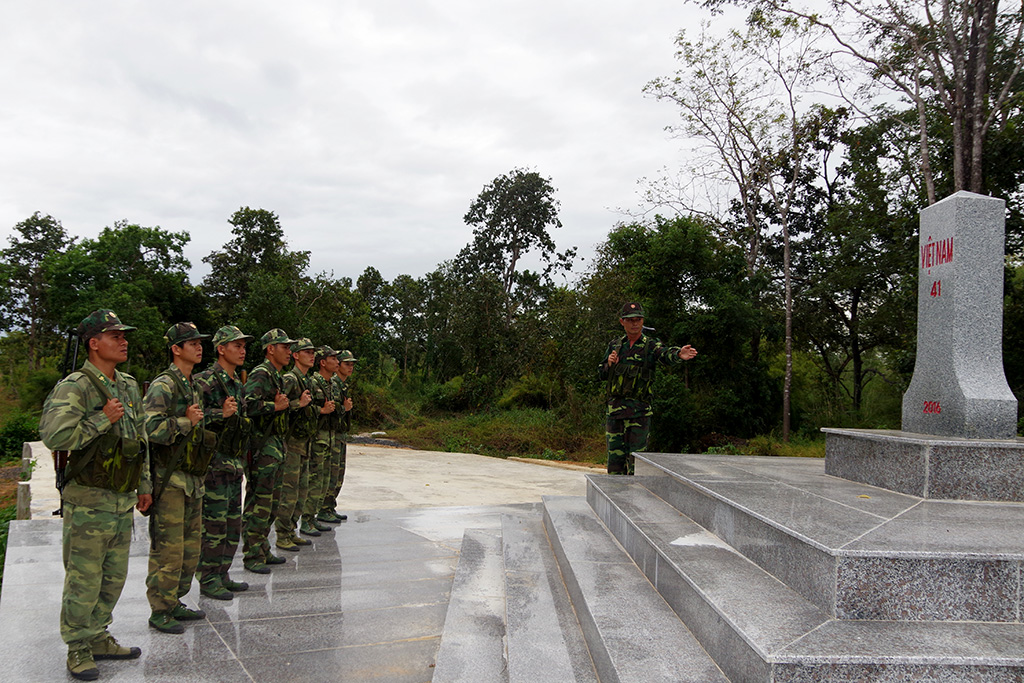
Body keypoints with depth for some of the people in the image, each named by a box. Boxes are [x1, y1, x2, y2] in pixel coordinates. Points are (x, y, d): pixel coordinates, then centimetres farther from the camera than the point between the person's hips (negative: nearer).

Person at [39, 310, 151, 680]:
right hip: (88, 503, -7)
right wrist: (102, 419, -20)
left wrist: (144, 485, 18)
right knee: (84, 580, 2)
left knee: (114, 577, 15)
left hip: (123, 501, 7)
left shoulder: (129, 386, 12)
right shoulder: (74, 387, -12)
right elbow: (54, 436, -25)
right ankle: (78, 649, 17)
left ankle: (98, 637, 30)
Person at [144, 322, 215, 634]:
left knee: (191, 546, 14)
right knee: (168, 549, -3)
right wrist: (186, 422, -18)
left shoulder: (194, 386, 15)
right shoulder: (163, 386, -13)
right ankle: (160, 612, 9)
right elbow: (151, 429, -24)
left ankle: (174, 602, 27)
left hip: (192, 478, 9)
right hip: (169, 481, -9)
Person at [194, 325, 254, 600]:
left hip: (235, 462, 9)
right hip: (214, 462, -9)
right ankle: (208, 580, 9)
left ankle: (222, 575, 24)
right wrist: (221, 413, -29)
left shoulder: (238, 384, 16)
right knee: (214, 524, -2)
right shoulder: (206, 380, -12)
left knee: (233, 523, 13)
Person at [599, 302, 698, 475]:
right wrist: (609, 364, -5)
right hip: (614, 409, 4)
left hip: (639, 411, -4)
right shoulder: (614, 346, 12)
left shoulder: (651, 346, -2)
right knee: (615, 456, 9)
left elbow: (666, 355, -24)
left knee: (636, 458, -3)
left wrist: (679, 354, -47)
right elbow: (602, 374, 18)